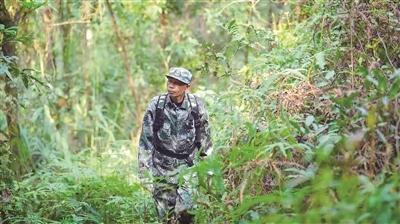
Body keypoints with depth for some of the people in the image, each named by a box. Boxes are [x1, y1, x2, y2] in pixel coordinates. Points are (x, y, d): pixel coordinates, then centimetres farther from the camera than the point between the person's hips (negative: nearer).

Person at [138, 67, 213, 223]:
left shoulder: (196, 105, -9)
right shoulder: (156, 105, -12)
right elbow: (146, 140, -8)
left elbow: (204, 136, 4)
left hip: (186, 165, 0)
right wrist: (144, 171, -11)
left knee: (186, 207, -15)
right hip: (161, 166, 0)